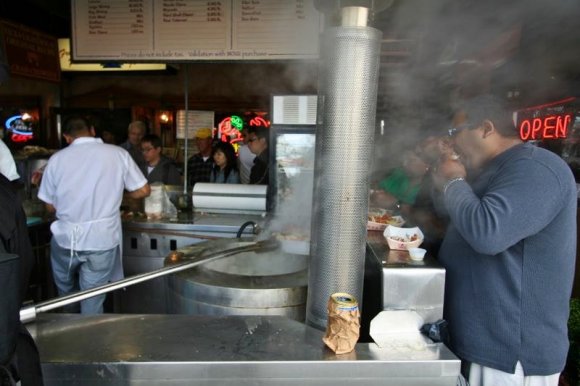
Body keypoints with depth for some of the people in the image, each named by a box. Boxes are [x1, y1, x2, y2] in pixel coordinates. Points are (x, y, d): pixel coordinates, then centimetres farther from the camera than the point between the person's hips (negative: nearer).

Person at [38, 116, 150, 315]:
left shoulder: (57, 158, -2)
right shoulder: (118, 153, -4)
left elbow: (50, 205, 4)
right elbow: (143, 190, 0)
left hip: (66, 238, 2)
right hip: (103, 240, -1)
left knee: (66, 289, 29)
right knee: (93, 302, 11)